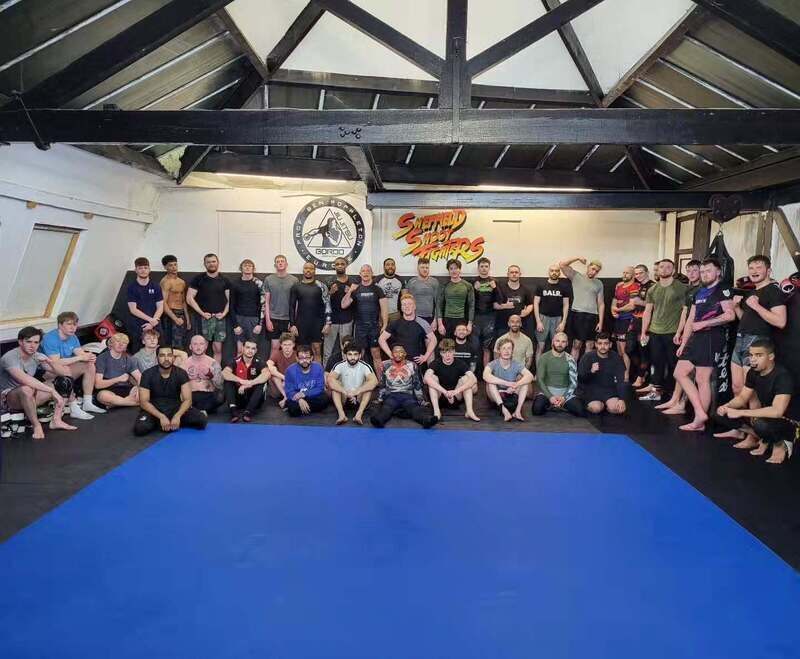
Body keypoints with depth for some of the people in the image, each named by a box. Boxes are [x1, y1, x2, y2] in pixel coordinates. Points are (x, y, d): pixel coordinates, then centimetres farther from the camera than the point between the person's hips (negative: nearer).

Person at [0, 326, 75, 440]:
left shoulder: (38, 357, -1)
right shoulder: (9, 358, -22)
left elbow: (65, 373, -3)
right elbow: (25, 380, -39)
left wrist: (50, 363, -21)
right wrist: (52, 390, -40)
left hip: (29, 397, 7)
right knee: (26, 389, -40)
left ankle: (56, 420, -11)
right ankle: (36, 425, -22)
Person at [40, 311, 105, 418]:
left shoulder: (72, 337, 5)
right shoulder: (50, 338, -22)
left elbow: (82, 354, -3)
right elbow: (55, 363, -31)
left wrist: (89, 357, -29)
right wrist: (80, 358, -30)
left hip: (65, 370, 9)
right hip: (47, 372, -9)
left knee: (90, 366, -5)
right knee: (65, 370, -36)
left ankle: (87, 404, -4)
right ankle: (74, 409, -34)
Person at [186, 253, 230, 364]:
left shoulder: (224, 280, 10)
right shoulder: (199, 279, 2)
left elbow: (229, 299, 10)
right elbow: (189, 298, -2)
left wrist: (224, 313, -5)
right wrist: (202, 313, -8)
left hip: (220, 318, 2)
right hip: (205, 318, -2)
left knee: (218, 349, 5)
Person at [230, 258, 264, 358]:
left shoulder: (258, 283, 1)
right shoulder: (235, 283, 5)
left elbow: (263, 305, -1)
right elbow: (232, 305, 6)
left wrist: (260, 323, -8)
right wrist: (235, 325, -1)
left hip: (254, 319, -1)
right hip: (239, 318, 1)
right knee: (239, 350, 1)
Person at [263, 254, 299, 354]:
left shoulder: (294, 280, 3)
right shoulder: (269, 279, 3)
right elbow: (266, 301, 4)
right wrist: (267, 319, -3)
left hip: (289, 319, 0)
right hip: (274, 318, 0)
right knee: (275, 346, 2)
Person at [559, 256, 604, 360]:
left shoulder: (599, 283, 14)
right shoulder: (576, 276, 6)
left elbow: (601, 304, 11)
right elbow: (562, 265, -5)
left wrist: (601, 322, 4)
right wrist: (577, 258, -9)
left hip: (593, 316, 4)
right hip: (578, 314, -3)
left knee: (590, 346, 5)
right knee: (577, 344, -4)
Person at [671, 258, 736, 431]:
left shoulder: (723, 290, -5)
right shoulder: (698, 293, 20)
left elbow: (730, 315, -18)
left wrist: (703, 324, -15)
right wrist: (683, 343, 14)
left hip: (712, 337, -9)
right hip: (696, 338, 9)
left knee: (702, 379, -7)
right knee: (680, 373, 4)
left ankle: (699, 422, -1)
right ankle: (700, 413, 7)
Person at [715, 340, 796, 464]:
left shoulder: (782, 376, -27)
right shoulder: (753, 372, -4)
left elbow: (777, 411, -38)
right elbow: (742, 398, 6)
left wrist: (740, 413, -35)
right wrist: (727, 406, -17)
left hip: (788, 422, -7)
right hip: (766, 415, 7)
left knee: (761, 423, -39)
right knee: (722, 414, -8)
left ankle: (781, 443, -8)